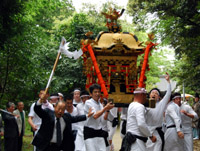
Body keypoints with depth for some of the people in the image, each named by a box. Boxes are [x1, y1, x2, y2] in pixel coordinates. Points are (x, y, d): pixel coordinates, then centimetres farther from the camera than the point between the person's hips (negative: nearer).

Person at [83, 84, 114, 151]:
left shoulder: (100, 104, 11)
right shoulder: (88, 102, -7)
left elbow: (103, 119, 12)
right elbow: (95, 116, -20)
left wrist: (107, 110, 1)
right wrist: (105, 108, -19)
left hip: (99, 131, 6)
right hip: (89, 131, -6)